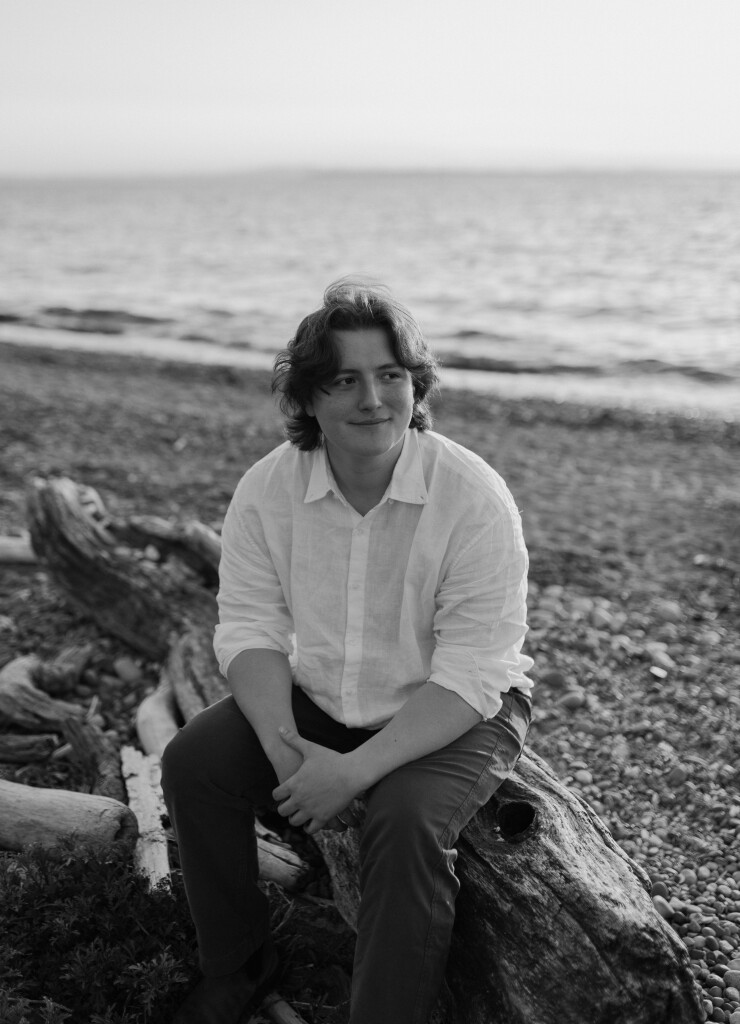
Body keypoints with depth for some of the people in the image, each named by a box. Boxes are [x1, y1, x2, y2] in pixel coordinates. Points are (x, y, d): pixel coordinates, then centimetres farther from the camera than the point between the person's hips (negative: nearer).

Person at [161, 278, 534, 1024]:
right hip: (316, 701, 4)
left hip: (455, 714, -4)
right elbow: (251, 628, -8)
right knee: (194, 761, -13)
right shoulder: (267, 488, -10)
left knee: (405, 820, -32)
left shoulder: (475, 497, -23)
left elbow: (470, 675, -24)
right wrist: (284, 748, -24)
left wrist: (356, 769, -31)